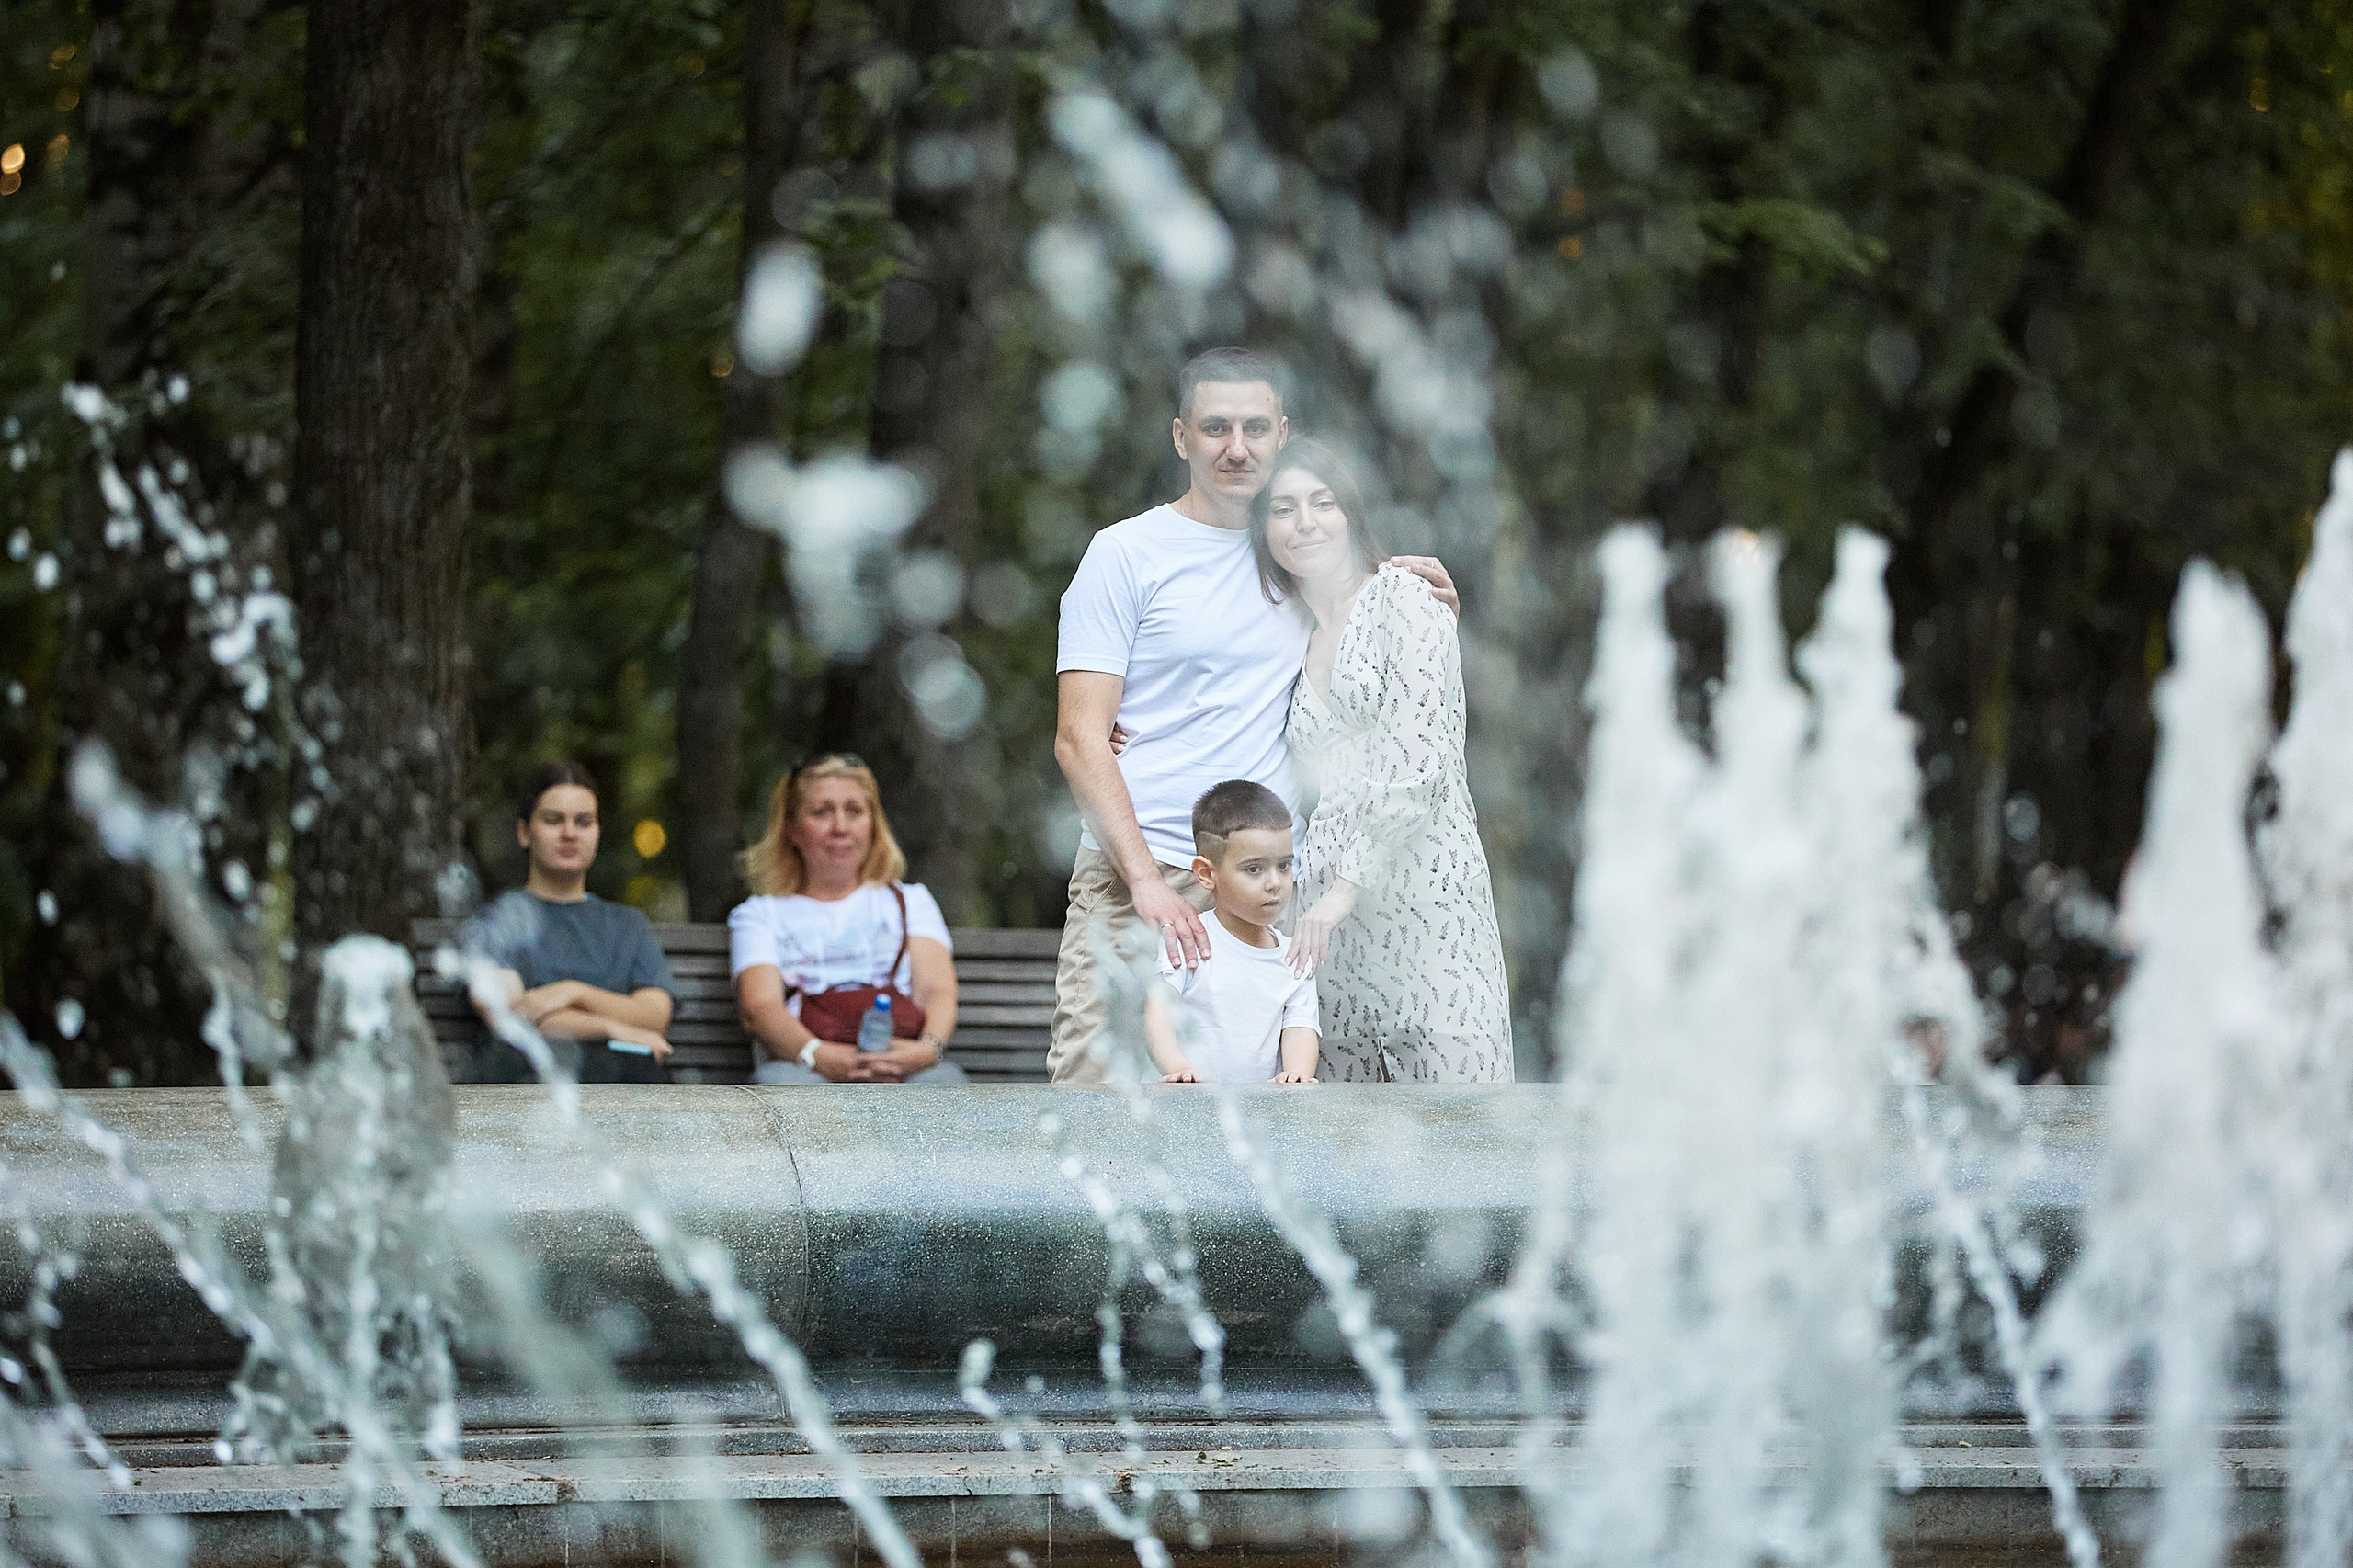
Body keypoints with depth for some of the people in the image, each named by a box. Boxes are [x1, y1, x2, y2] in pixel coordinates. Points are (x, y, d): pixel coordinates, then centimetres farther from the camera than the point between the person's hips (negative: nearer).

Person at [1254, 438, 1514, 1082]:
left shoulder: (1400, 601, 0)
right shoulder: (1294, 640, 21)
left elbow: (1417, 766, -10)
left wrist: (1346, 884, -16)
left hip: (1423, 894, -6)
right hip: (1328, 917, 6)